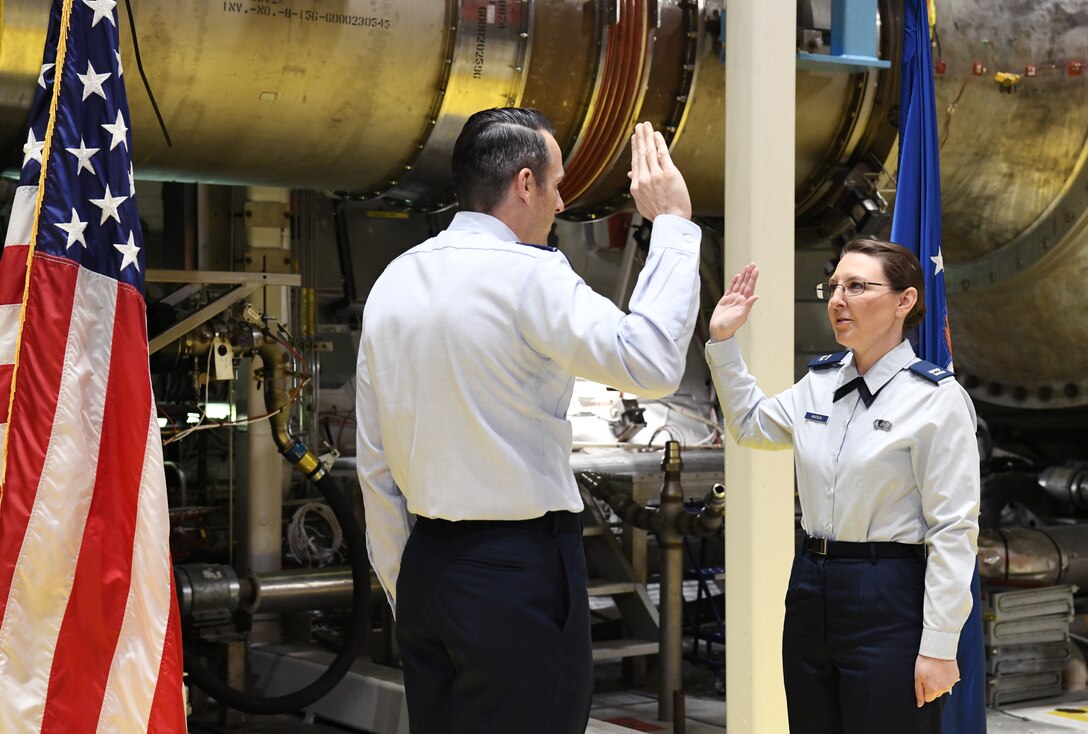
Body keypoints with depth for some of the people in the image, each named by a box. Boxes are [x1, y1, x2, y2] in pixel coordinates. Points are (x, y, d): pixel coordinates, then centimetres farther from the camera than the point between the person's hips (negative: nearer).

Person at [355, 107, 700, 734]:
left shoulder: (392, 284, 9)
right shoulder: (529, 276, -13)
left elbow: (375, 463, 13)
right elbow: (652, 364, -19)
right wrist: (673, 225, -9)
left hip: (426, 570, 8)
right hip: (522, 570, -7)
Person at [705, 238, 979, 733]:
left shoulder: (936, 397, -11)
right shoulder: (820, 383, 9)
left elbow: (954, 528, -13)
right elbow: (751, 425, 28)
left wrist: (939, 646, -16)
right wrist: (722, 340, 17)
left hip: (889, 603, -7)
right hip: (811, 591, 7)